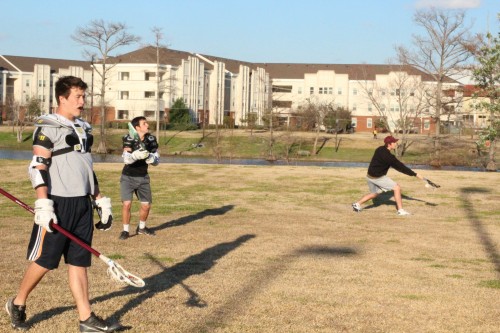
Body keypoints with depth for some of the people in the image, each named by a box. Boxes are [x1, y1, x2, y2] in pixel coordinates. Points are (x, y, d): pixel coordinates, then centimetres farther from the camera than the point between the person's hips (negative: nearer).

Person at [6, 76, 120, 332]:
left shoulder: (84, 128, 16)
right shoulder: (47, 126, -8)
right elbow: (37, 167, -14)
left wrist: (101, 201, 18)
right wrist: (43, 204, -22)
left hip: (82, 204, 7)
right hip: (58, 204, -7)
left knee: (79, 261, 7)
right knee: (44, 260, 0)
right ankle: (17, 304, 21)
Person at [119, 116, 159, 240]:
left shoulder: (151, 139, -5)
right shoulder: (129, 139, -17)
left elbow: (157, 160, -5)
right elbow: (126, 159, -29)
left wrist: (149, 157, -26)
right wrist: (136, 155, -48)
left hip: (143, 177, 4)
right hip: (128, 177, -4)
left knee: (146, 205, 7)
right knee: (126, 204, -13)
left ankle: (141, 227, 31)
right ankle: (126, 230, 4)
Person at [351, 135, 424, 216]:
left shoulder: (381, 149, 4)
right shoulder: (387, 156, -25)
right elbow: (400, 167, -22)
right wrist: (415, 174, -17)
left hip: (370, 176, 9)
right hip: (377, 177, -9)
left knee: (375, 194, 28)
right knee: (397, 188, -5)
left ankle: (357, 204, 31)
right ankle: (400, 210, -3)